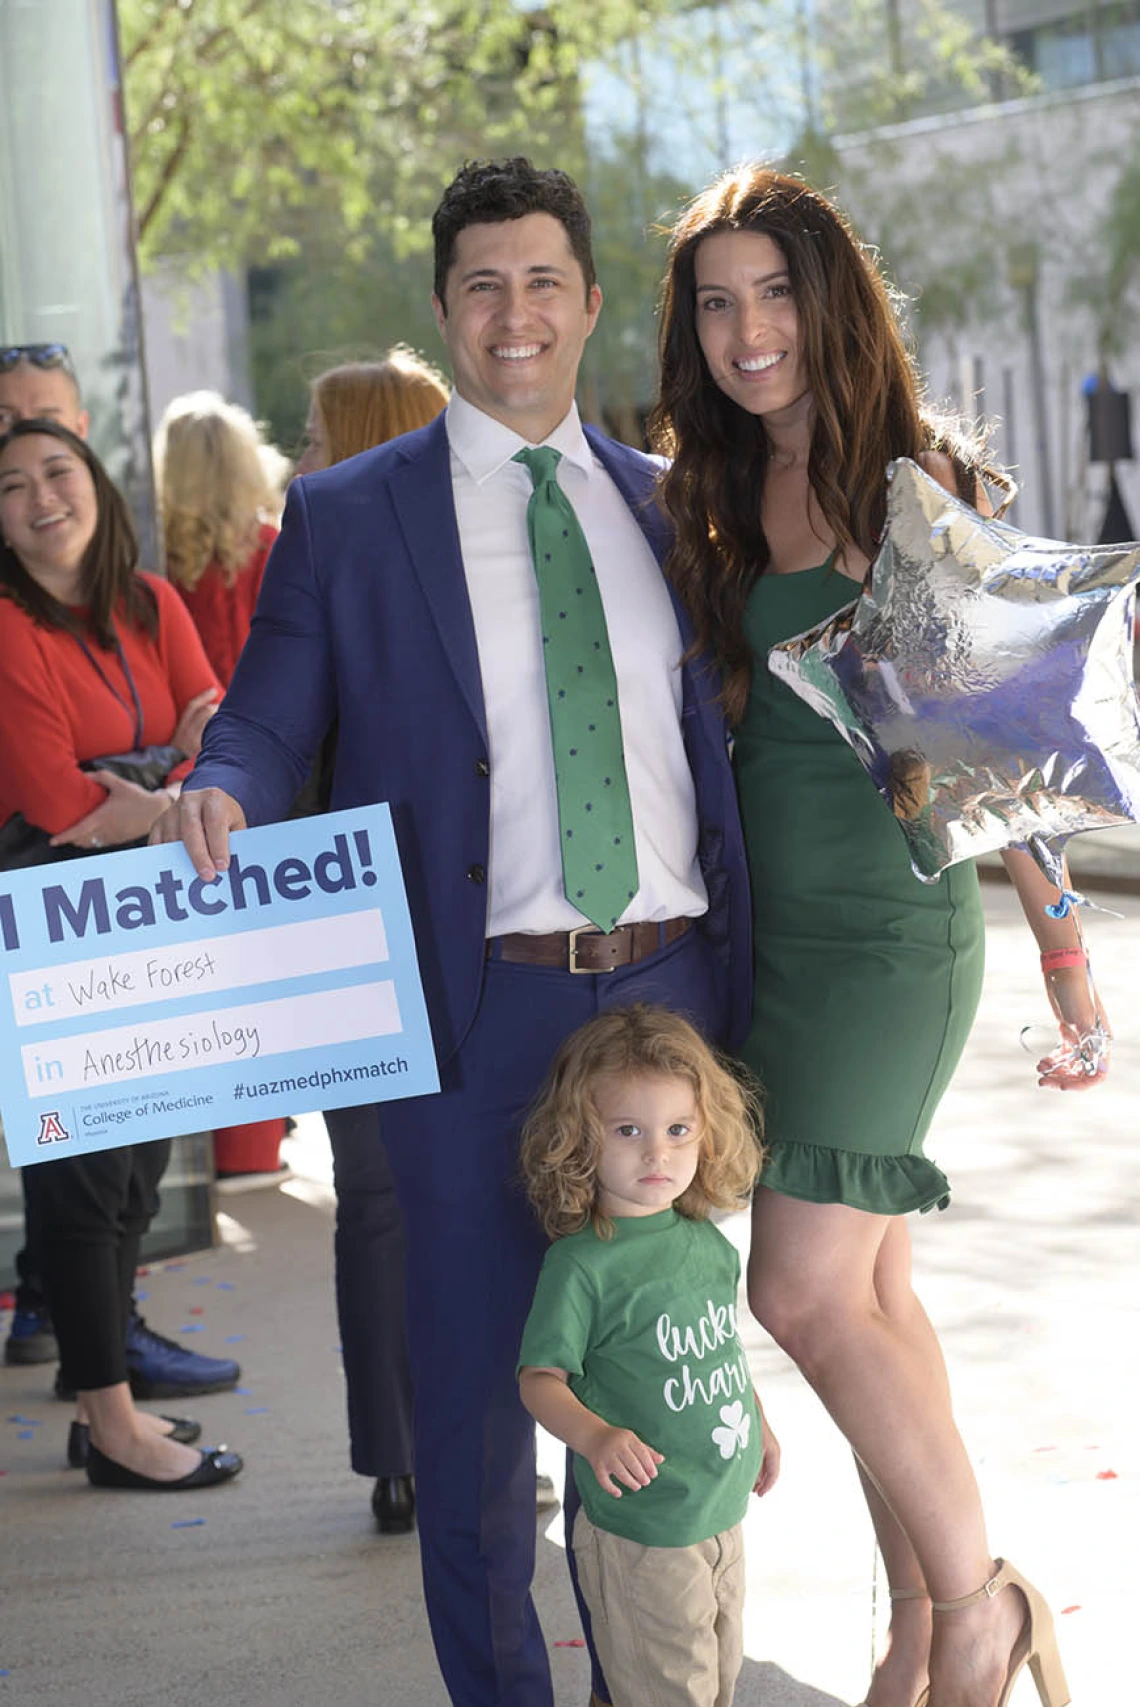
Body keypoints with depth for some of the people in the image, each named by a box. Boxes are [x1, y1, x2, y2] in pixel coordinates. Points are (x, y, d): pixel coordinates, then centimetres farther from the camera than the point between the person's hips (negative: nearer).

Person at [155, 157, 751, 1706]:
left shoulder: (667, 502, 12)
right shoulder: (345, 516, 2)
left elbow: (717, 718, 17)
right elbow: (269, 722, 0)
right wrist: (221, 794, -22)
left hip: (673, 990, 3)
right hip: (480, 1004, -3)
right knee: (475, 1372, 4)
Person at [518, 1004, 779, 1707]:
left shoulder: (708, 1242, 2)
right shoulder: (581, 1264, -19)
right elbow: (541, 1377, -17)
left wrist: (758, 1423, 26)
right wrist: (594, 1436, -33)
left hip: (724, 1509, 7)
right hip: (642, 1531, -7)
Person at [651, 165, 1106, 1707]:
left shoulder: (919, 486, -9)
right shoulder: (722, 499, 10)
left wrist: (1070, 957, -10)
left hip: (889, 929, -6)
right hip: (770, 928, 7)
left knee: (807, 1292, -11)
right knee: (871, 1291, 11)